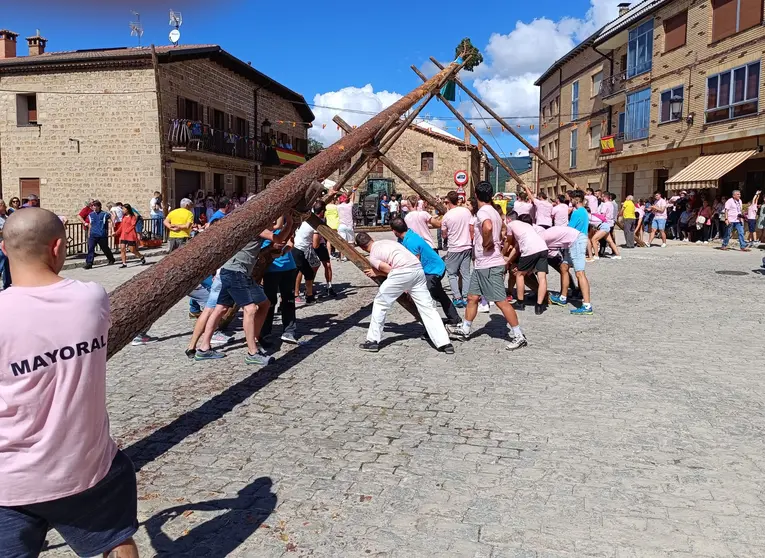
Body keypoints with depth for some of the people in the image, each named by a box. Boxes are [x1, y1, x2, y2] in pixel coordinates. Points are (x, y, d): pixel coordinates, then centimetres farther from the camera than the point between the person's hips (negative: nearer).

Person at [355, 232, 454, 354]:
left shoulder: (372, 256, 8)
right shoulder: (387, 241, 29)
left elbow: (390, 270, 3)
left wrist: (376, 273, 21)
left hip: (402, 272, -6)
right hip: (418, 269, 6)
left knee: (380, 303, 12)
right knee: (427, 307, 10)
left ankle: (373, 341, 16)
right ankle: (444, 343, 5)